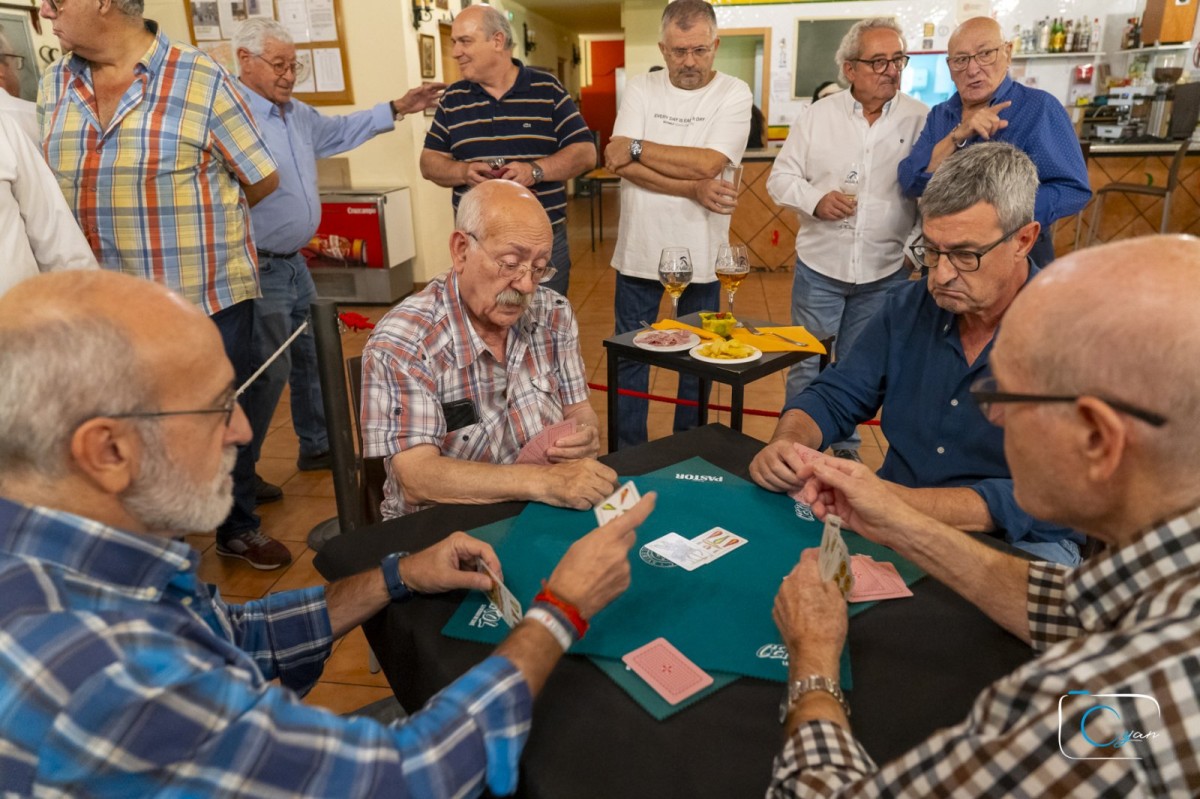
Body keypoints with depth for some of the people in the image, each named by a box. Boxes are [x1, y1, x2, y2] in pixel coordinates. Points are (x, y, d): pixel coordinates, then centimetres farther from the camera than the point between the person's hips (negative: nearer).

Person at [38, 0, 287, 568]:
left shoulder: (200, 79, -8)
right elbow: (45, 188, 15)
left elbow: (262, 180, -2)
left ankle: (239, 527, 33)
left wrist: (197, 220, 8)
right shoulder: (52, 86, 6)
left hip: (209, 297, -3)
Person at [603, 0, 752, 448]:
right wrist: (692, 189, -20)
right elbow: (617, 162, -13)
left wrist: (636, 147, -12)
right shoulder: (640, 89, 2)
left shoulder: (734, 95, -3)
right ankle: (629, 455, 28)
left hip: (701, 256, -1)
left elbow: (707, 163, -19)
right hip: (639, 251, 2)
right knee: (630, 359, 11)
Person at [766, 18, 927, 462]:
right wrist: (815, 200, -17)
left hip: (884, 273, 1)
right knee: (807, 365, 9)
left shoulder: (921, 120, -3)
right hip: (819, 267, 0)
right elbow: (780, 178, 1)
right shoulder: (816, 116, -1)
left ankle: (845, 448, 33)